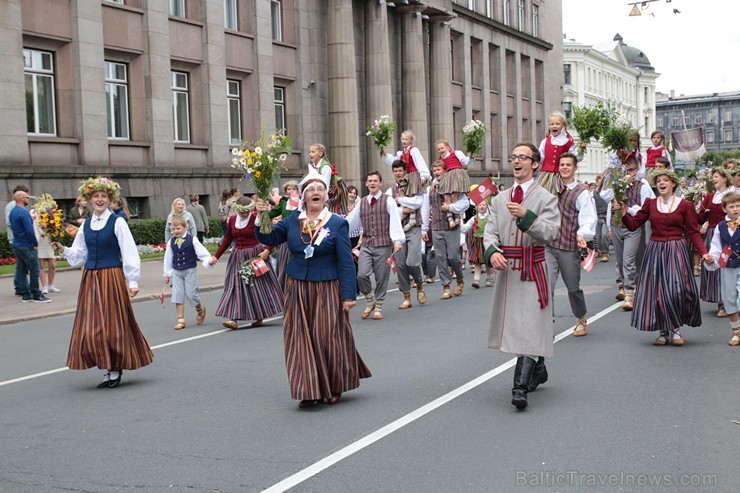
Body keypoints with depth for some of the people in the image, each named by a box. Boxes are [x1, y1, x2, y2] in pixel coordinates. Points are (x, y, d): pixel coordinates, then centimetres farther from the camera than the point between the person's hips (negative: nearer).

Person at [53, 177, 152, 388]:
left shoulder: (117, 223, -5)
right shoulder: (85, 225, 11)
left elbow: (130, 254, -8)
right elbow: (79, 256, 17)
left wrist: (133, 281, -13)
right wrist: (63, 250, -2)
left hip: (112, 277, -5)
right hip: (90, 279, 5)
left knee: (113, 324, -1)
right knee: (92, 327, 3)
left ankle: (116, 369, 13)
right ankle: (108, 369, 14)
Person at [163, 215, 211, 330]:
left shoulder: (192, 240, -7)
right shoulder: (171, 242, 3)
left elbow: (202, 252, -5)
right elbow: (168, 258, 12)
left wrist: (208, 261, -23)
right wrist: (167, 274, 16)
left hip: (190, 271, -3)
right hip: (176, 272, 3)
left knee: (191, 294, -2)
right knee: (178, 295, -2)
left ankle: (200, 310, 29)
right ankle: (181, 320, 3)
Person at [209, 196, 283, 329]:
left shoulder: (256, 219, -9)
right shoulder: (232, 220, 5)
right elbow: (227, 239, 14)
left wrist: (267, 250, -19)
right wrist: (216, 256, 12)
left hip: (255, 255, -4)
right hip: (238, 257, 4)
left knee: (259, 284, 1)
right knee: (236, 285, -2)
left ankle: (260, 316, 13)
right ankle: (234, 318, -4)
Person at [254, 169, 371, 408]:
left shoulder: (338, 224, -7)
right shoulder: (293, 220, 4)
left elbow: (346, 262, -8)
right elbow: (268, 239, 8)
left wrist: (348, 295, -11)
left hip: (327, 289, -3)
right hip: (297, 289, 3)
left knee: (328, 337, 1)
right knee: (302, 339, 4)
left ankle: (334, 387, 22)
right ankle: (310, 391, 13)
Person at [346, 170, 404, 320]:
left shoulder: (388, 201, 2)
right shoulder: (362, 203, 14)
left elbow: (395, 222, -7)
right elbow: (350, 222, 21)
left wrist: (397, 240, -19)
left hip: (383, 245, -3)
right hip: (366, 245, 3)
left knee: (381, 278, 1)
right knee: (362, 275, -13)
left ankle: (378, 307, 18)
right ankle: (370, 301, 11)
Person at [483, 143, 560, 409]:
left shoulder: (546, 198, -1)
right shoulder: (500, 199, 14)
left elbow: (549, 233, -12)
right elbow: (490, 231, 7)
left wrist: (526, 215, -26)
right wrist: (492, 252, -13)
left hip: (532, 270, -6)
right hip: (506, 270, 6)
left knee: (529, 326, -11)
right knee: (513, 324, 14)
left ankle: (520, 386, -16)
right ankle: (538, 369, 35)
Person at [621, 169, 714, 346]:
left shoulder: (685, 205, 0)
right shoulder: (650, 204, 8)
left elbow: (693, 233, 0)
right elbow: (633, 225, 5)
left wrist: (704, 252, -12)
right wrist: (624, 214, -14)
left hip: (677, 251, -2)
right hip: (654, 252, 3)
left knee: (677, 290, -11)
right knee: (656, 291, 0)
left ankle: (675, 329, 7)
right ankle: (663, 331, 11)